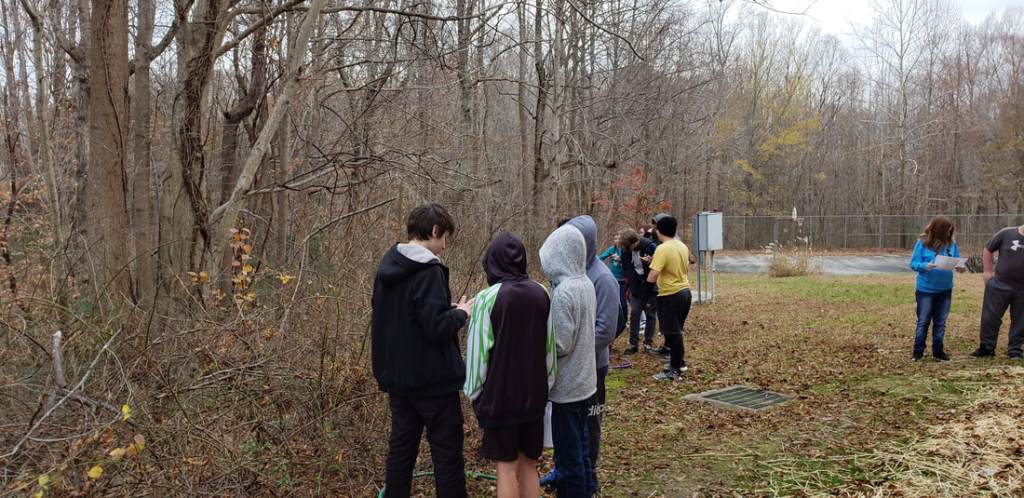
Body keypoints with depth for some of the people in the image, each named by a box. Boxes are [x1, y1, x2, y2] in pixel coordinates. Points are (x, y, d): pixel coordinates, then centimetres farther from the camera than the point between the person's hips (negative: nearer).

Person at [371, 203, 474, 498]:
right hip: (432, 379, -8)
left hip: (396, 376, 8)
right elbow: (437, 328, -24)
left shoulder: (387, 268, 8)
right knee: (447, 451, 2)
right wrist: (461, 313, -5)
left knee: (401, 447, 15)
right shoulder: (428, 271, -19)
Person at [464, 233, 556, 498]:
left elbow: (478, 349, -10)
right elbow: (550, 347, 7)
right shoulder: (542, 294, 0)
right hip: (534, 394, 4)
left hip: (499, 395, -4)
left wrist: (474, 391, 3)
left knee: (507, 467, 6)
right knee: (529, 465, 15)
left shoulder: (488, 298, -13)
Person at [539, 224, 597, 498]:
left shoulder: (563, 291, -22)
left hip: (567, 386, -8)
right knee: (580, 446, 20)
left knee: (567, 453, 5)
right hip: (585, 382, 8)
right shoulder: (586, 284, 3)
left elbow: (560, 345, -22)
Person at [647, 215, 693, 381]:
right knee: (676, 331, 20)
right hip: (685, 291, 8)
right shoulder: (683, 246, 6)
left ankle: (674, 370, 9)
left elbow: (653, 276, -25)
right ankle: (679, 362, 30)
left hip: (671, 295, -8)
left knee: (672, 333, 1)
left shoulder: (662, 249, -19)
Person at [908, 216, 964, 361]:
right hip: (925, 289, -4)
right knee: (923, 321, 5)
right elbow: (913, 263, -11)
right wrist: (925, 266, -30)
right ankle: (918, 352, 13)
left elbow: (957, 261, 4)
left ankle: (938, 351, 22)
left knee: (940, 322, 12)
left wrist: (960, 268, -19)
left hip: (945, 289, 4)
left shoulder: (952, 243, 0)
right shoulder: (922, 243, -11)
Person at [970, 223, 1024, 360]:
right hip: (999, 285, -1)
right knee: (990, 317, 3)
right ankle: (987, 347, 15)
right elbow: (987, 250, 3)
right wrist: (987, 271, -1)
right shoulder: (1006, 234, -6)